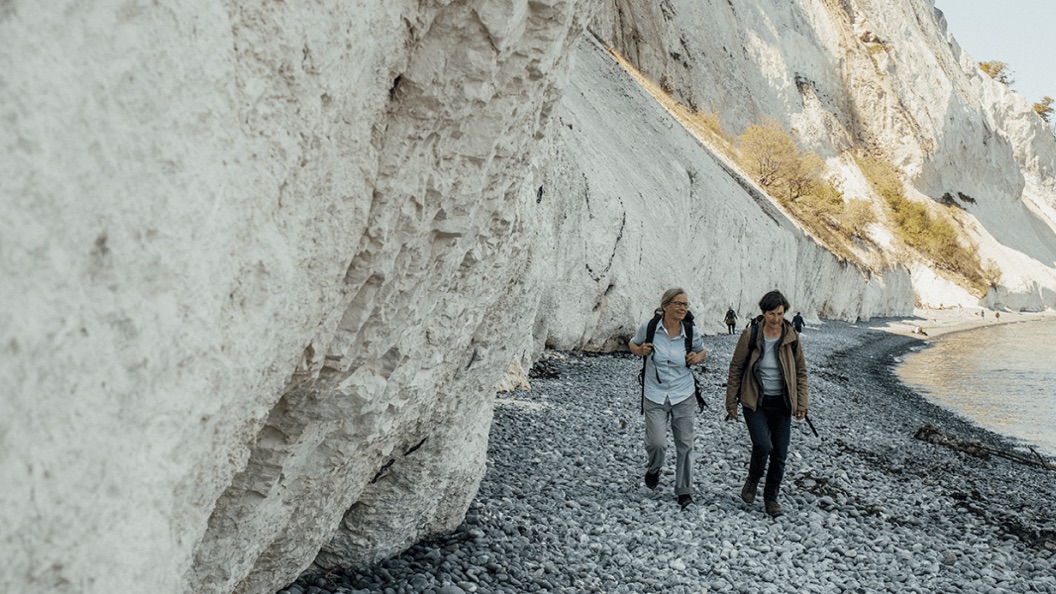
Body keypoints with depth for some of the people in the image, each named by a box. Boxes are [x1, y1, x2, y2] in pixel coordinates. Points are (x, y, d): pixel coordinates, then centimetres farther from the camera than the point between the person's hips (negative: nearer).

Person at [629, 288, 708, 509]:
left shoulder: (691, 333, -4)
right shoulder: (649, 327, -9)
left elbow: (702, 350, 16)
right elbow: (632, 344, 10)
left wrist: (698, 357, -6)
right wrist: (640, 350, -11)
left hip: (684, 397, 2)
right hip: (655, 396, -2)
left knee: (685, 445, 6)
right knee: (656, 442, -11)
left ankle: (684, 491, 22)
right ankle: (653, 468, 25)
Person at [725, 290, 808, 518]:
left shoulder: (792, 337, -4)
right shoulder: (750, 335, -11)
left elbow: (801, 372, 6)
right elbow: (735, 369, -2)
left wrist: (801, 403, 2)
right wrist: (731, 403, -1)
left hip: (781, 404, 3)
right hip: (755, 402, -3)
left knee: (780, 454, 5)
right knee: (763, 445, -19)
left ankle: (771, 497, 25)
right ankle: (752, 480, 11)